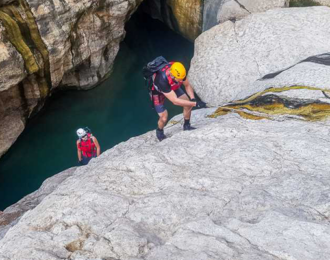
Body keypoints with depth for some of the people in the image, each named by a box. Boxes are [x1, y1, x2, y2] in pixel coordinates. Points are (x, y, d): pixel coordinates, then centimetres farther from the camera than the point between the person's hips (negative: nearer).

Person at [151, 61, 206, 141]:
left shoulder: (179, 71, -30)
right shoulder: (162, 80, -46)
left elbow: (187, 85, -9)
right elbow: (175, 101, -44)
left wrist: (192, 99, -27)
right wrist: (195, 104, -44)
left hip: (172, 86, 5)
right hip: (157, 91, -5)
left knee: (188, 105, -9)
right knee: (164, 118, -11)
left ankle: (187, 126, 15)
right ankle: (159, 132, 23)